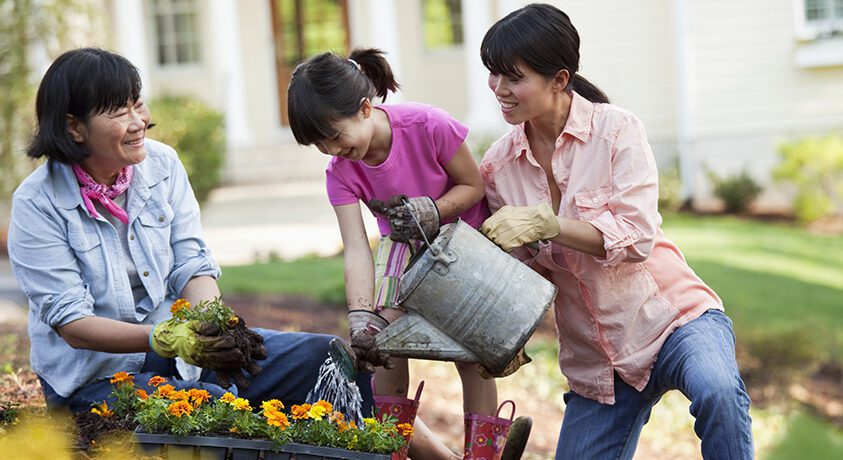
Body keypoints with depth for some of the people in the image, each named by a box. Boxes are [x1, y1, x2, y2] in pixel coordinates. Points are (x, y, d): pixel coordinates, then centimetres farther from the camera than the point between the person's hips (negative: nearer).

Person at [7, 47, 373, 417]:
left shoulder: (162, 164, 1)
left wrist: (217, 330, -22)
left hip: (181, 340, 5)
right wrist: (166, 339, -31)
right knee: (213, 406, -35)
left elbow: (193, 268, 1)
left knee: (327, 357, -9)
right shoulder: (36, 206, -13)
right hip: (96, 374, -5)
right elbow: (71, 324, -17)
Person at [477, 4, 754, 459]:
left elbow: (637, 238, -19)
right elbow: (522, 269, 10)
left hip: (671, 317, -5)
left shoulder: (615, 130, -11)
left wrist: (547, 222, -27)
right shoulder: (498, 165, 0)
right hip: (595, 360, 5)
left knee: (716, 389, -36)